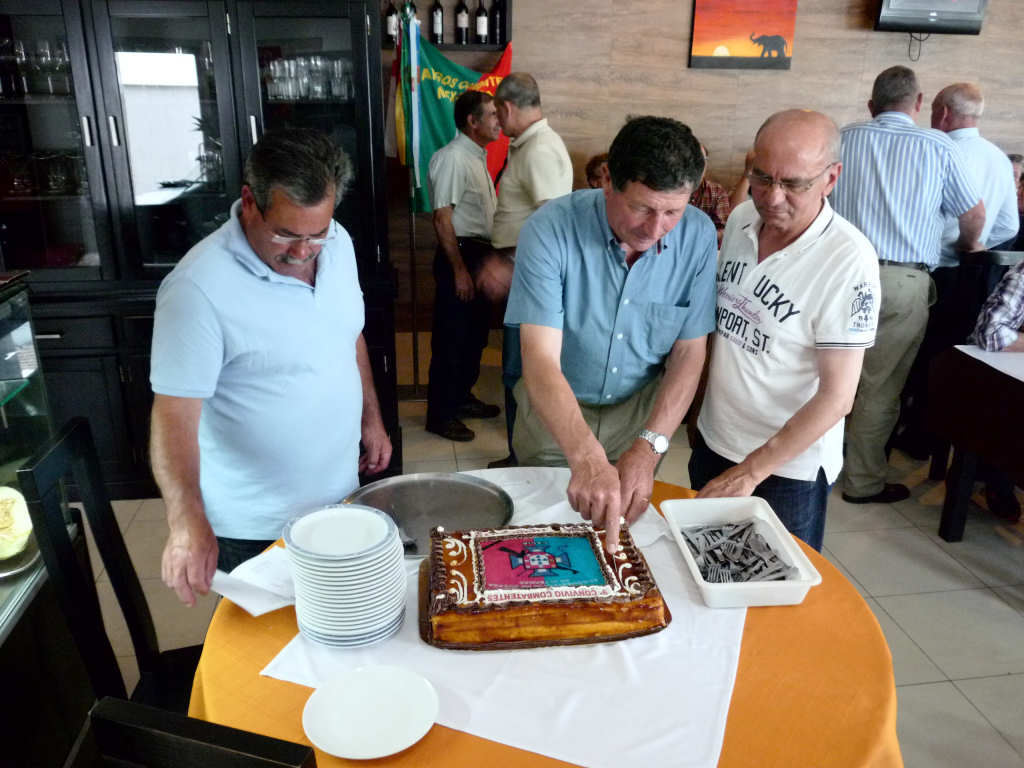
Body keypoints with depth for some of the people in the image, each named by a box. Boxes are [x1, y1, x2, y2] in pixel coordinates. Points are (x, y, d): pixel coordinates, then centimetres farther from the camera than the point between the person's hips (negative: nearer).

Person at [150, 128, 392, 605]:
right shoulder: (199, 287, -25)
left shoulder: (339, 243, -4)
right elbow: (174, 414, -25)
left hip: (340, 495, 6)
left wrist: (371, 418, 11)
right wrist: (187, 521, -36)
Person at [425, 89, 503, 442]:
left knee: (476, 332, 16)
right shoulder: (452, 158, -15)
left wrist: (489, 259, 17)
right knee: (451, 337, -3)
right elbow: (442, 220, -19)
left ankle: (462, 397, 31)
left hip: (481, 254, 10)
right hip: (460, 254, -10)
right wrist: (459, 270, -21)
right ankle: (440, 415, 6)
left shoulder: (477, 157, 15)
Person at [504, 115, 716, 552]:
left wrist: (649, 446, -21)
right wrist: (587, 459, -47)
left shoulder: (698, 236, -16)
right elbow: (540, 360, -34)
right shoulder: (551, 230, -27)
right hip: (555, 410, -2)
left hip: (643, 409, 2)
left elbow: (689, 353, -10)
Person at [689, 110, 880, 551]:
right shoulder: (740, 220, -4)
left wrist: (750, 471, -21)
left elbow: (837, 396, -20)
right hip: (713, 441, 6)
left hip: (791, 465, -5)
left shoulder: (848, 260, -21)